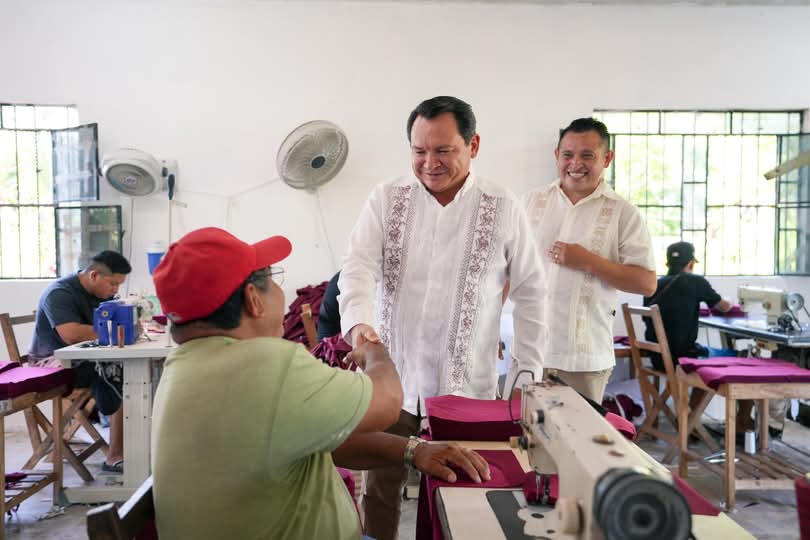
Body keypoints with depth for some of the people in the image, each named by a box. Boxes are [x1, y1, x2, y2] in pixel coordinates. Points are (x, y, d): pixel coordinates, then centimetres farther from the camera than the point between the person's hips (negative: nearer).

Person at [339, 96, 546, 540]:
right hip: (391, 379, 1)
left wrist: (527, 371, 1)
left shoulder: (503, 208, -2)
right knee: (380, 490, 13)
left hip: (466, 386, -1)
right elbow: (359, 265, -9)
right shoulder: (386, 198, 0)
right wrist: (358, 321, -29)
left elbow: (530, 292, 3)